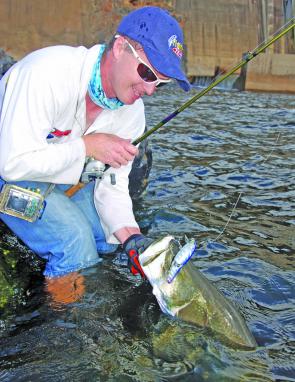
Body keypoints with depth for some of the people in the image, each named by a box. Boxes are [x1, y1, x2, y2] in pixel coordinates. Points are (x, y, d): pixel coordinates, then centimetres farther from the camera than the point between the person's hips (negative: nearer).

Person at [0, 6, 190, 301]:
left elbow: (111, 185, -7)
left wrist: (133, 238, -24)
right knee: (74, 241, -24)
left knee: (110, 238, 4)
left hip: (66, 180, 7)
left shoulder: (132, 111, -10)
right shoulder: (50, 71, -33)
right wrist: (88, 146, -28)